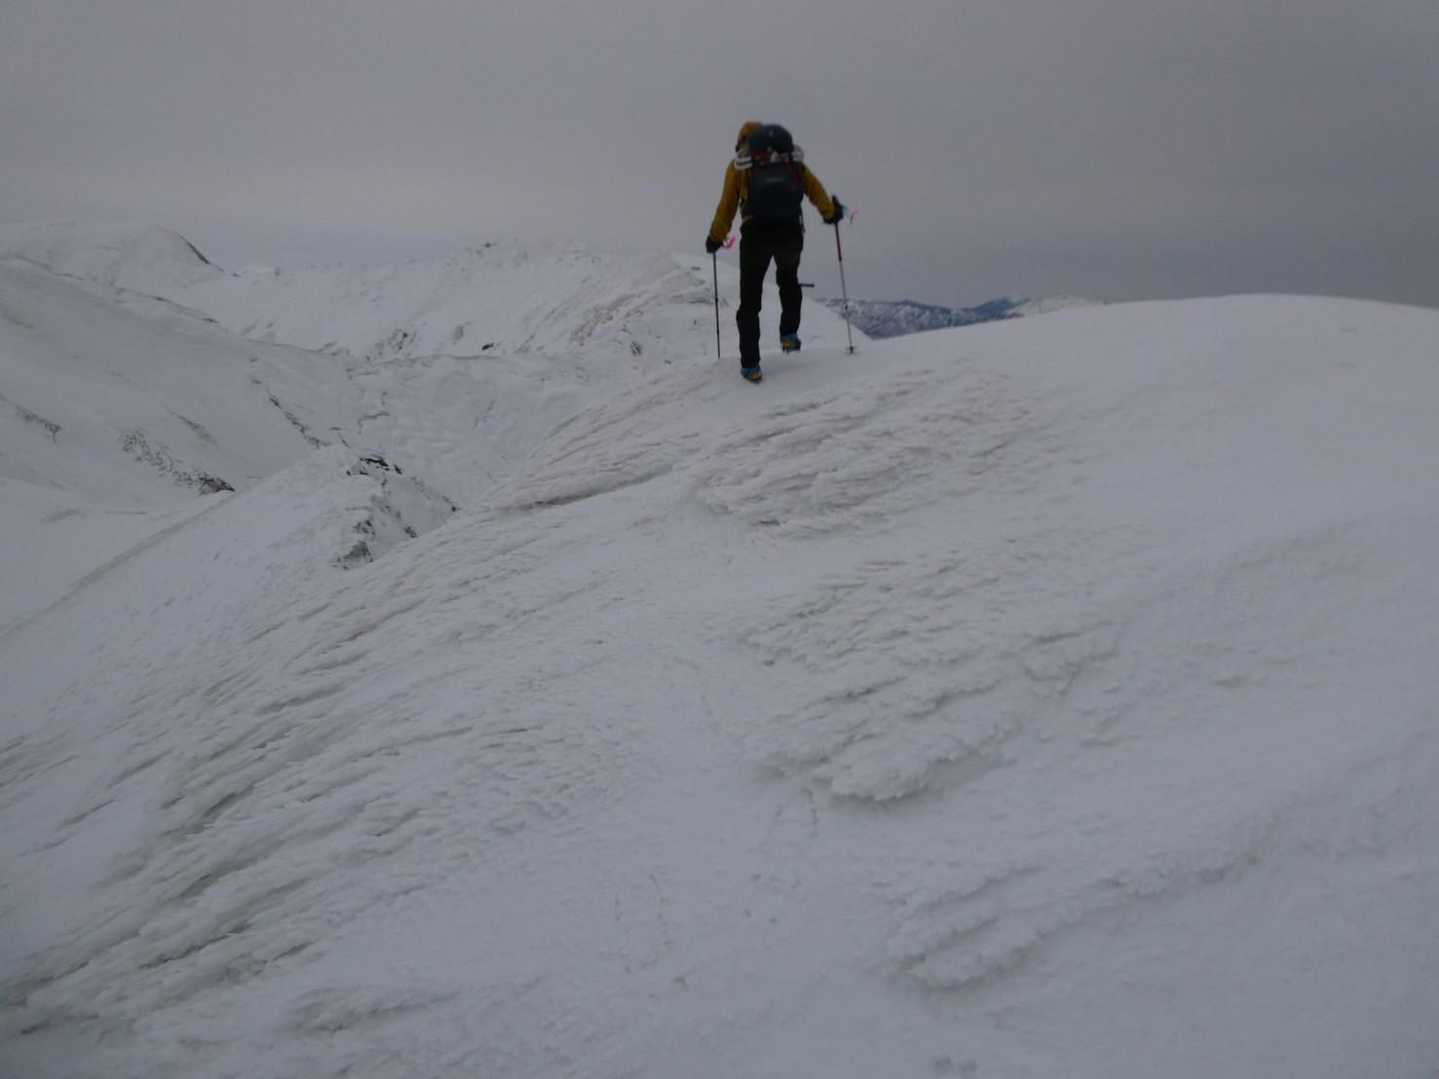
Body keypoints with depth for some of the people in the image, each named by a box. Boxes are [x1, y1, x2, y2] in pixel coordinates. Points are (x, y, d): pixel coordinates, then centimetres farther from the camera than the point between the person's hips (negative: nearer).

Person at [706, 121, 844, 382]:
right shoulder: (792, 158, 19)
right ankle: (789, 335, 24)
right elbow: (815, 190, 19)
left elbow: (727, 204, 10)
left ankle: (750, 365, 2)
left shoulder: (739, 163, 14)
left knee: (750, 299, 7)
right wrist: (831, 212, 35)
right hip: (791, 231, 2)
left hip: (756, 233, -2)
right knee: (789, 279, 32)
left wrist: (715, 238, 20)